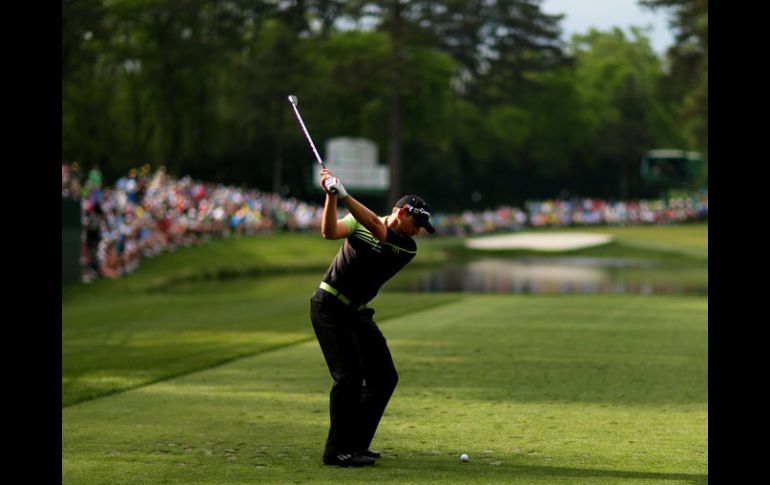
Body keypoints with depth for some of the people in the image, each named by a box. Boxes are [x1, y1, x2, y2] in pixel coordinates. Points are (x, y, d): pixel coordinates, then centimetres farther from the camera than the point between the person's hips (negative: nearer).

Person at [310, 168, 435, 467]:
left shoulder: (408, 247, -1)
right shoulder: (358, 221, -3)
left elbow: (377, 228, -19)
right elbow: (330, 232, -20)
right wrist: (331, 196, -32)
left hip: (358, 312, 6)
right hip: (329, 305, -6)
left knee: (384, 377, 5)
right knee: (349, 375, -16)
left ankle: (356, 445, 14)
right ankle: (337, 450, -11)